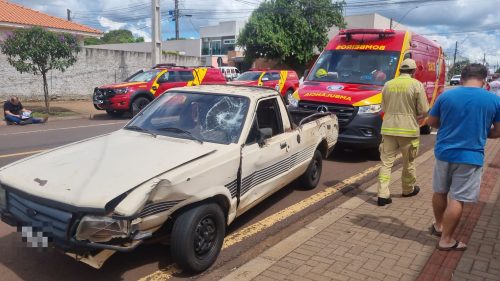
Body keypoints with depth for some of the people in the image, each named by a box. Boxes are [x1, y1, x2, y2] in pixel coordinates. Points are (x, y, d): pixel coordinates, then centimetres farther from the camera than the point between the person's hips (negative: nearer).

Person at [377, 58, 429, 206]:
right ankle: (408, 189, 34)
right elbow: (424, 111, -6)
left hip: (388, 128, 3)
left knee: (386, 162, 5)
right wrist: (413, 117, 12)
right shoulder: (416, 85, -6)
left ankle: (383, 195, -2)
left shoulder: (388, 84, 7)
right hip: (408, 129, -3)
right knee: (408, 162, 15)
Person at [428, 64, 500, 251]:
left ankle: (438, 226, 37)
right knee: (457, 199, 3)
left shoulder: (446, 95, -2)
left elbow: (431, 122, 6)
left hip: (444, 152, 3)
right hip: (470, 156, -2)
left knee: (440, 192, 20)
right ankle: (446, 240, 11)